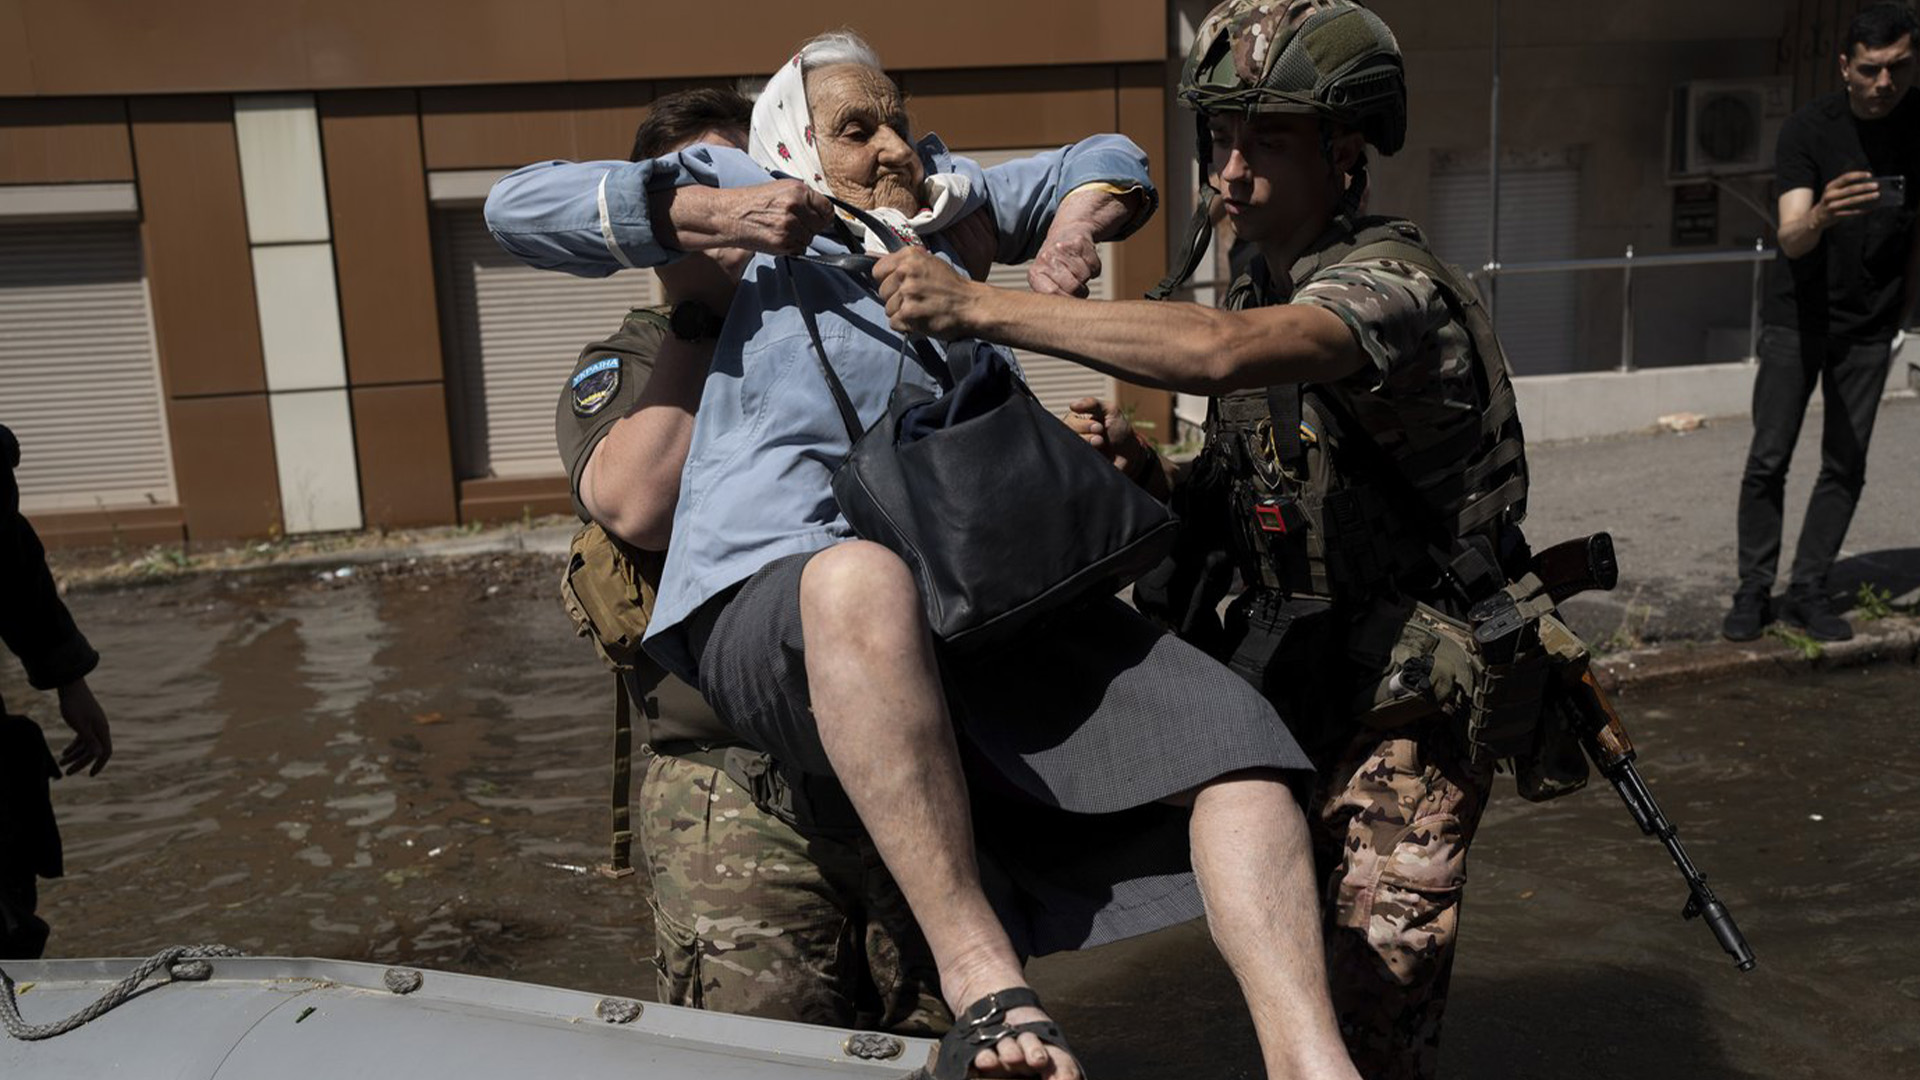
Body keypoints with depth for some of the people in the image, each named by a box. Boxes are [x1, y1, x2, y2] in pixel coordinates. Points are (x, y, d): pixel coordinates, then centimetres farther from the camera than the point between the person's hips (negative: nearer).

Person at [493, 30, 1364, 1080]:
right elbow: (520, 206, 12)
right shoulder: (745, 190, 20)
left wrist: (1069, 239, 21)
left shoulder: (949, 200, 31)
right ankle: (982, 985, -36)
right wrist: (715, 214, 2)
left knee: (1236, 740, -13)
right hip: (773, 601, -5)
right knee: (863, 578, -43)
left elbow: (1110, 161, 43)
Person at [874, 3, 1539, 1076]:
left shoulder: (1393, 285, -21)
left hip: (1413, 706, -7)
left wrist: (980, 305, -41)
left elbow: (1220, 353, -43)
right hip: (1300, 685, 8)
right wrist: (1143, 469, -10)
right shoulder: (1256, 291, 6)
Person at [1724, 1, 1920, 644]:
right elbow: (1790, 239, -25)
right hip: (1797, 319, -2)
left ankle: (1808, 591, 11)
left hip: (1868, 330, 3)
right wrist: (1819, 216, -48)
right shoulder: (1808, 129, -15)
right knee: (1769, 459, -4)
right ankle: (1754, 590, 5)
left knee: (1846, 466, 3)